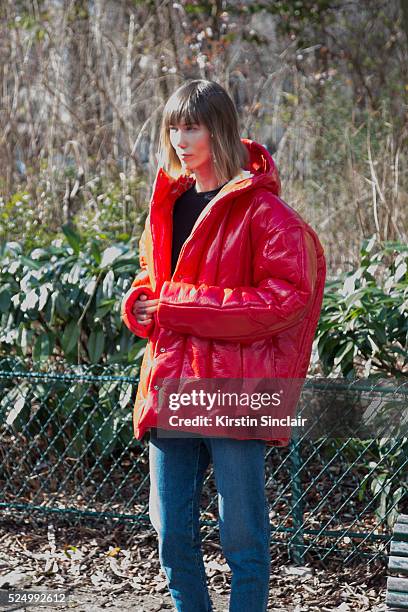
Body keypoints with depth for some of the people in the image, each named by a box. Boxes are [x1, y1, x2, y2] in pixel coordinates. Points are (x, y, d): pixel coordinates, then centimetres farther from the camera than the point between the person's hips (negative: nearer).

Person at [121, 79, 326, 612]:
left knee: (243, 534, 3)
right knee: (172, 532, 10)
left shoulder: (260, 208, -7)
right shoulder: (169, 203, 14)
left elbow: (287, 294, -14)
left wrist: (181, 308, -15)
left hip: (235, 388, -6)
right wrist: (141, 303, 0)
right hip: (170, 383, 6)